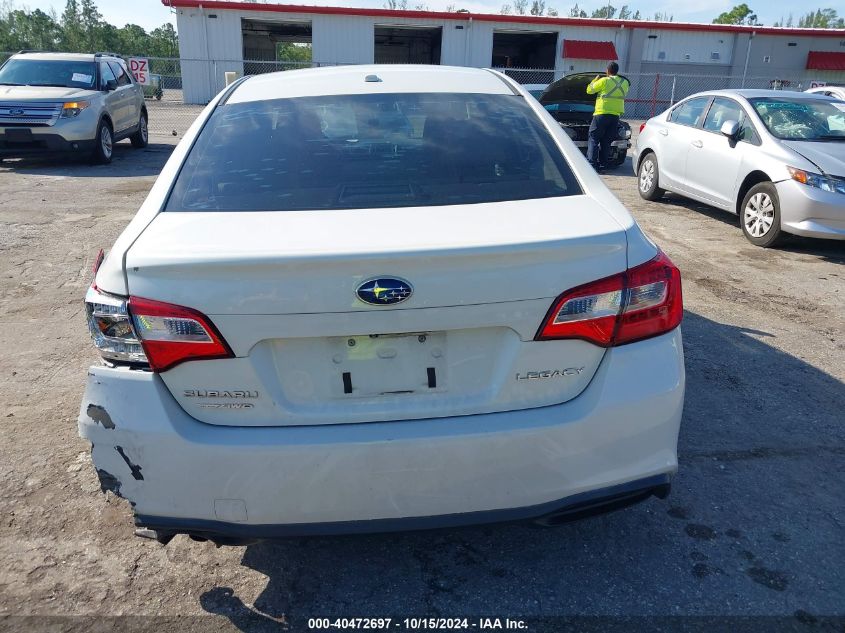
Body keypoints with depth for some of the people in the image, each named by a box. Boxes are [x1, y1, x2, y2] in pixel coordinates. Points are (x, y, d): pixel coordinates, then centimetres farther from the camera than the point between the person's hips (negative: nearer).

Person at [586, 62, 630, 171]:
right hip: (615, 116, 5)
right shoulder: (625, 83, 9)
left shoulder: (604, 81, -7)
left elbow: (589, 90, 2)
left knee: (593, 139, -1)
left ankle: (592, 164, -11)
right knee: (606, 142, 11)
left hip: (602, 114, -5)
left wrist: (595, 79, 18)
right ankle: (603, 164, 10)